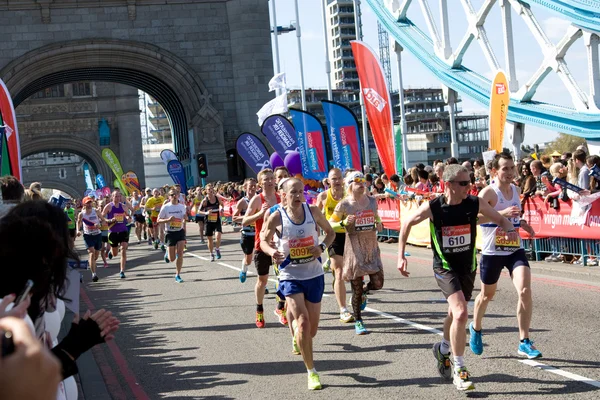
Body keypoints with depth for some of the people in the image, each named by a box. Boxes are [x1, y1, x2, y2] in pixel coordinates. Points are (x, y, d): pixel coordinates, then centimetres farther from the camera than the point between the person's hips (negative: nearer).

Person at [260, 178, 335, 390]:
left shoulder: (313, 211, -5)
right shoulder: (276, 217, -10)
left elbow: (330, 232, 8)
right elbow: (264, 241, 4)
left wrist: (322, 247, -13)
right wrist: (272, 251, -19)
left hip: (314, 275, 3)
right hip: (290, 276, -3)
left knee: (312, 329, 9)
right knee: (303, 322, -17)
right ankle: (311, 371, -4)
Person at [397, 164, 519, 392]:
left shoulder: (475, 204, -10)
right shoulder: (432, 208, -15)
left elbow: (500, 220, 2)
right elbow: (407, 223, 1)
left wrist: (510, 229, -21)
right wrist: (401, 256, -1)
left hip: (468, 267, 4)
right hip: (445, 268, -4)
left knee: (455, 314, 20)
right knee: (461, 314, -22)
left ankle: (443, 349, 50)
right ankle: (459, 369, -9)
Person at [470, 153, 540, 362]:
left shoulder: (516, 190, 8)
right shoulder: (488, 192, -13)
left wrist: (521, 222, 7)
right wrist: (502, 213, -35)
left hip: (515, 249, 4)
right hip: (492, 252, -4)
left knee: (525, 291, -15)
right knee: (487, 294, 14)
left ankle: (524, 342, -9)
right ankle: (476, 328, 43)